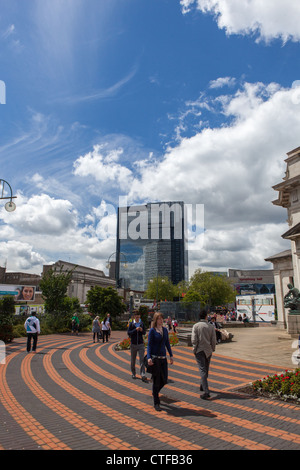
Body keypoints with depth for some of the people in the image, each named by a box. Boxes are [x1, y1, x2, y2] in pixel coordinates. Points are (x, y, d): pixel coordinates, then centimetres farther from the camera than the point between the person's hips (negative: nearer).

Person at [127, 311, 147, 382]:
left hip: (141, 344, 1)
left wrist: (142, 330, -12)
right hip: (133, 344, -1)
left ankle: (143, 376, -10)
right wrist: (135, 330, -20)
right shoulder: (131, 324, -2)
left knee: (142, 359, -8)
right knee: (133, 360, 11)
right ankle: (133, 374, 29)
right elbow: (128, 332, -8)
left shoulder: (142, 324, 5)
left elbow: (144, 333, 9)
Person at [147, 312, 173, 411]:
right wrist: (149, 357, -21)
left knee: (164, 380, 8)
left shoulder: (165, 330, 8)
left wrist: (171, 355, 11)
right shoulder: (152, 331, -8)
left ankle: (155, 392, 37)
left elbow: (167, 343, 15)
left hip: (163, 358, 5)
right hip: (155, 358, -5)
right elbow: (149, 345, -10)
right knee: (156, 381, 1)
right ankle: (156, 403, 15)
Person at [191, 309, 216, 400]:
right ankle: (202, 385, 37)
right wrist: (213, 349, 14)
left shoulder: (196, 326, -8)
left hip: (199, 350, -3)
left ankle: (206, 391, -14)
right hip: (208, 350, 3)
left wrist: (194, 347, 2)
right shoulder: (211, 326, -2)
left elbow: (194, 339, -12)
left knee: (202, 370, -5)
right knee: (206, 369, 20)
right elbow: (213, 340, 0)